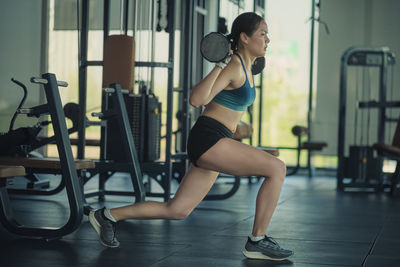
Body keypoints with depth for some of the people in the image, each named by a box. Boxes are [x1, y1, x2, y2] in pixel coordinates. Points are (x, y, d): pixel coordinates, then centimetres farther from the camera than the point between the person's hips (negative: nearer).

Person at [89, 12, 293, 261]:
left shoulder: (245, 67, 15)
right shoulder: (232, 66, -13)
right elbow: (196, 100, -23)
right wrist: (219, 66, -24)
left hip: (214, 144, 10)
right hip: (208, 139, -10)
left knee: (177, 210, 12)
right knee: (277, 168, -17)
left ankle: (108, 215, 22)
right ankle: (258, 241, -7)